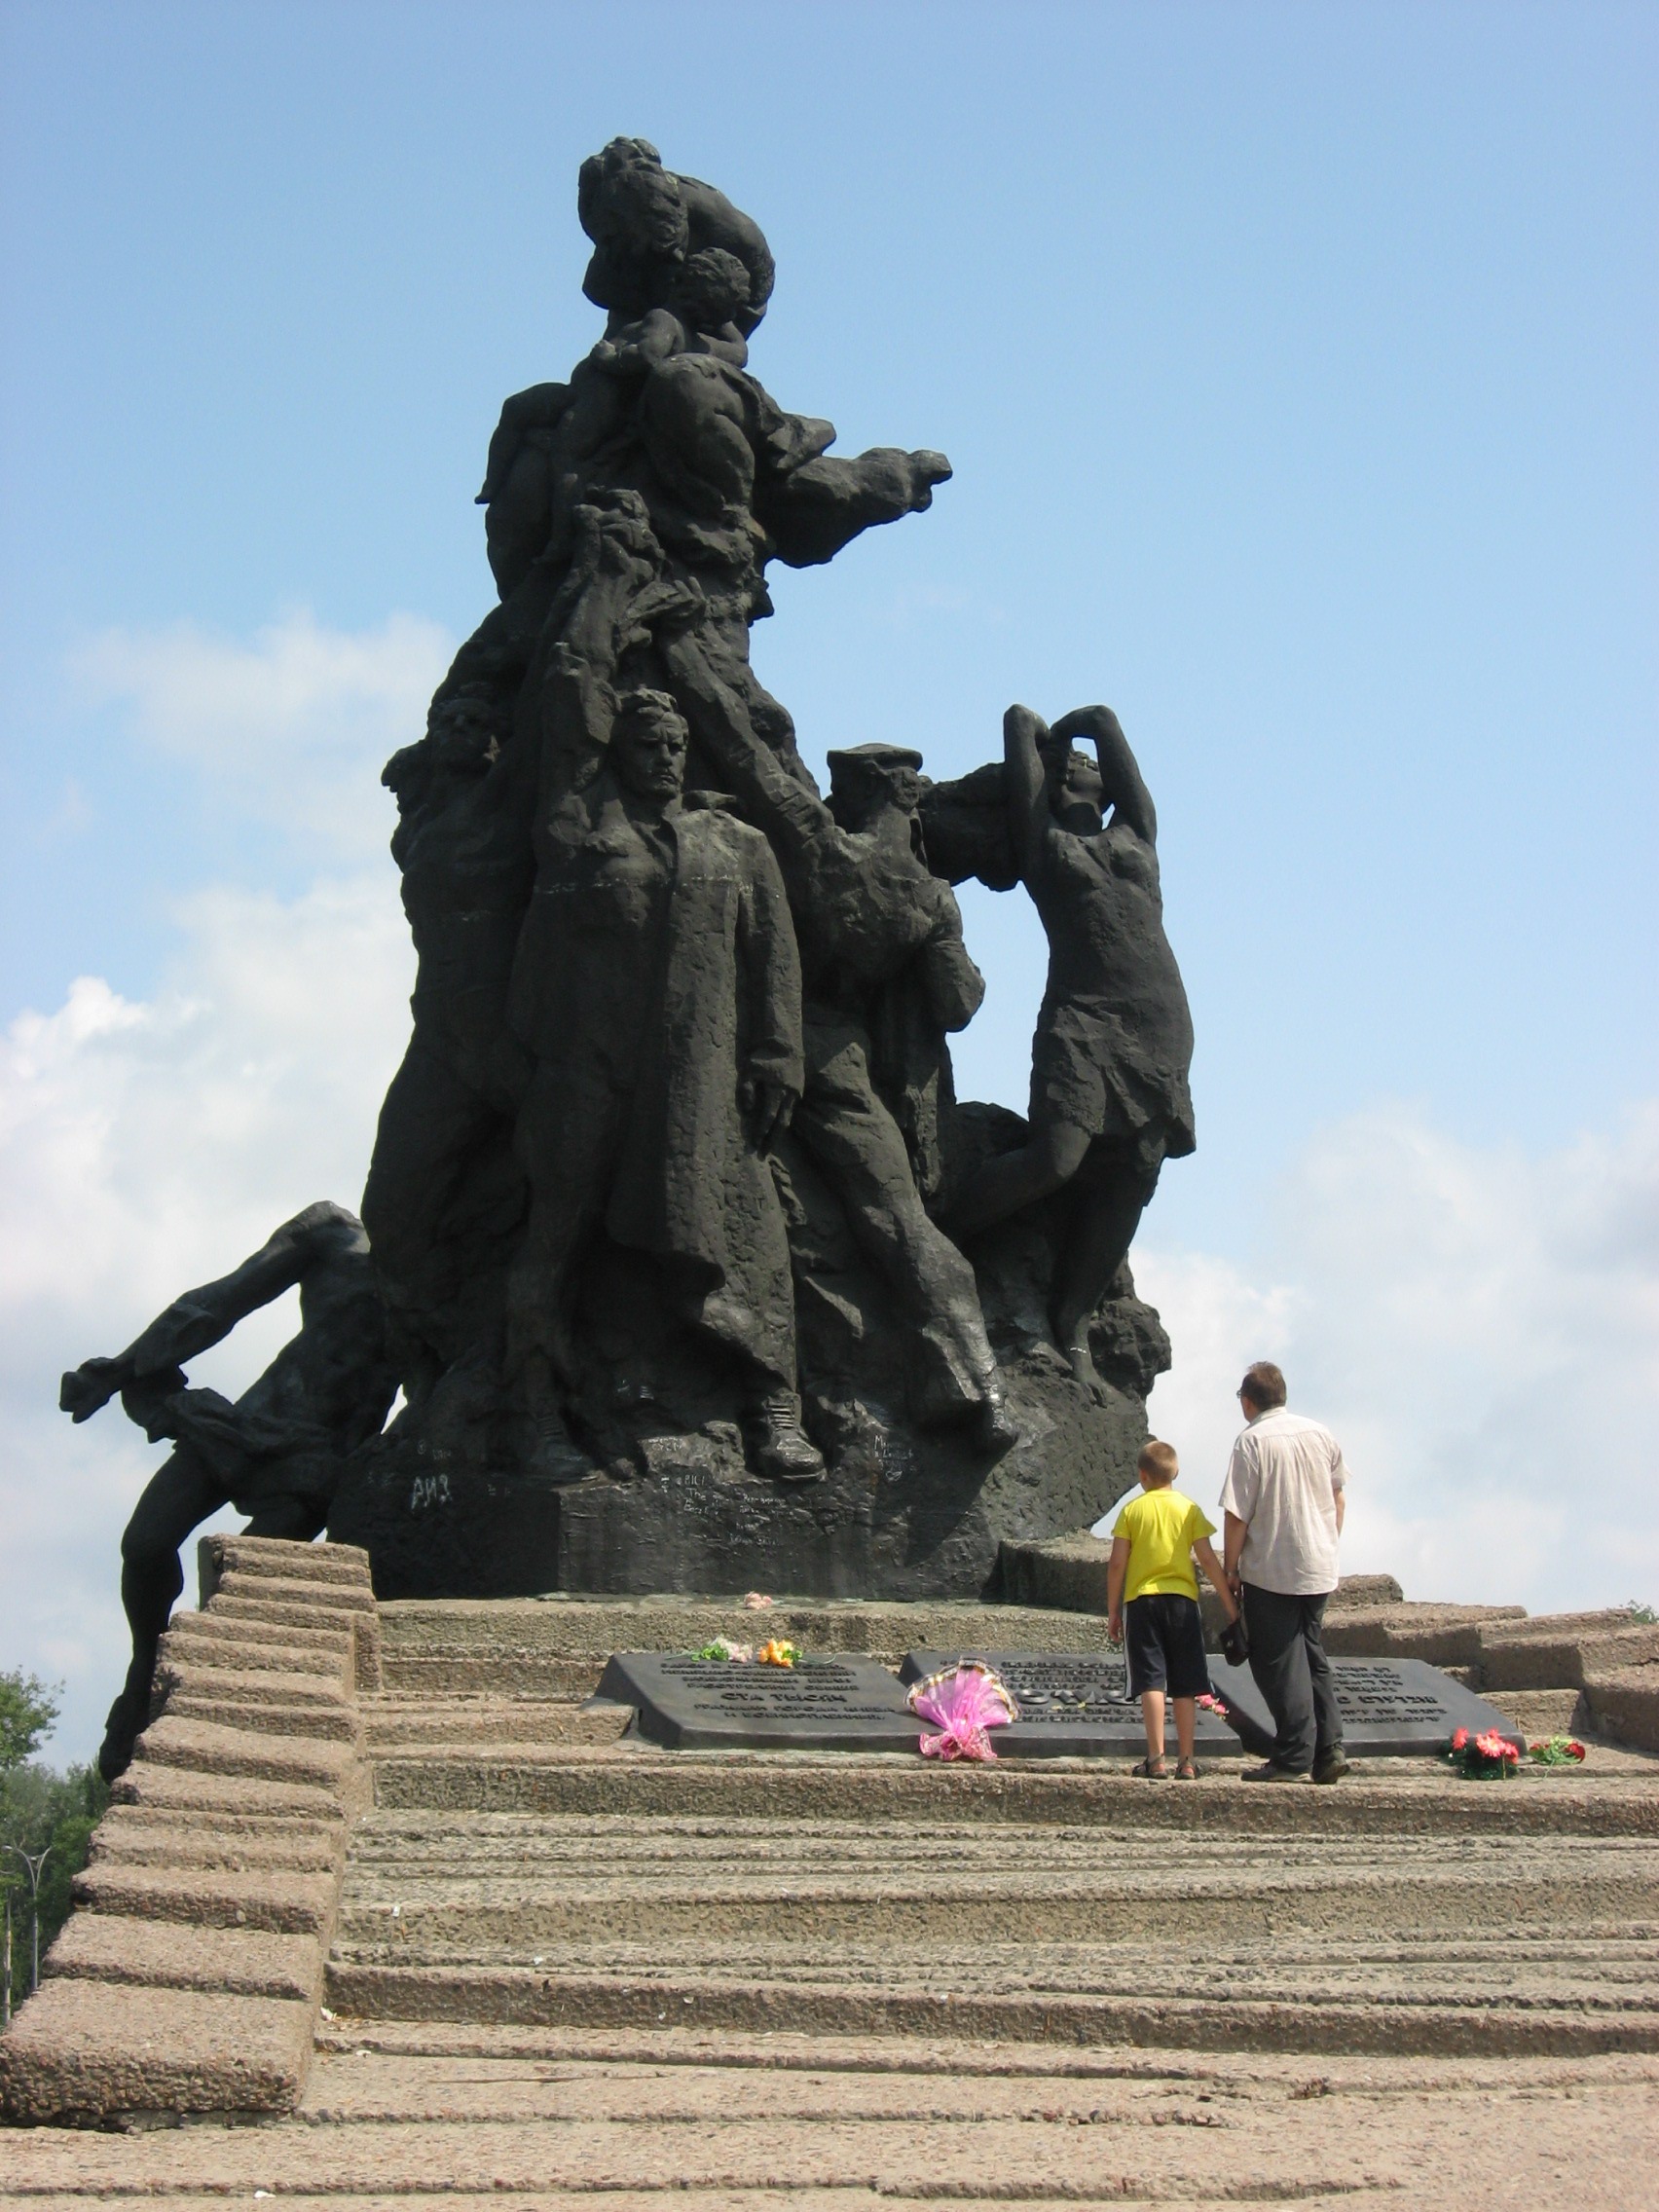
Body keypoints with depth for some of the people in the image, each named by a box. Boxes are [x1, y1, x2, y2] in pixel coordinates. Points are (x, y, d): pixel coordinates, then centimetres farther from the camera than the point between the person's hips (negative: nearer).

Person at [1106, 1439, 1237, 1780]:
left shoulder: (1132, 1510, 2)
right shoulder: (1189, 1509, 3)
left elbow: (1116, 1564, -1)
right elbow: (1208, 1560, -1)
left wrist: (1113, 1612, 7)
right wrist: (1231, 1605, 4)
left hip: (1141, 1600, -1)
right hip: (1181, 1599, 1)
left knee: (1151, 1683, -3)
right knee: (1185, 1687, 6)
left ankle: (1156, 1759, -10)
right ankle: (1186, 1762, 6)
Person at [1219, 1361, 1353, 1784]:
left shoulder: (1252, 1440, -13)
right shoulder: (1320, 1434, 4)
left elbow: (1237, 1514, -14)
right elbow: (1339, 1498, 13)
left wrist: (1231, 1569, -4)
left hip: (1271, 1572, -6)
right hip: (1320, 1568, 6)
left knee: (1280, 1665, 0)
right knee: (1313, 1657, 17)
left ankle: (1295, 1760, 0)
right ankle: (1329, 1749, 13)